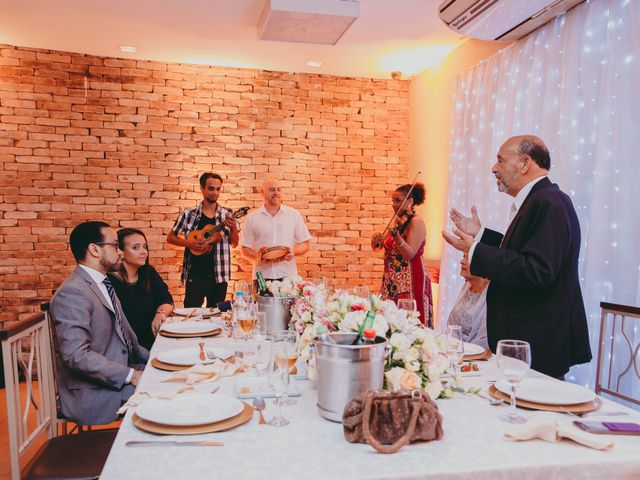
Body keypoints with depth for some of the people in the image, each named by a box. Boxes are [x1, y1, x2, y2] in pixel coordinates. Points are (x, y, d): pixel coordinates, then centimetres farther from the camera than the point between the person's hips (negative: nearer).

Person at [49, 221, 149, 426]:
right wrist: (130, 375, -23)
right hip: (92, 394, -9)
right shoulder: (72, 293, -18)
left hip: (120, 373, 9)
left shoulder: (102, 284, 13)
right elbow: (77, 355, -25)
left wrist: (152, 359, 5)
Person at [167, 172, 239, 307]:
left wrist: (233, 228, -13)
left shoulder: (227, 215, 3)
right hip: (195, 276, -1)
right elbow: (170, 237, 7)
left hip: (219, 277, 2)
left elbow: (234, 244, 6)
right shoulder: (189, 214, 0)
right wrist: (189, 243, -11)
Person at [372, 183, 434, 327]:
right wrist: (377, 240, -4)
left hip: (410, 280, -8)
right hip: (392, 280, 8)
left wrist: (396, 235, -33)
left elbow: (410, 254, -20)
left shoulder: (416, 222, -9)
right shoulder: (398, 221, 14)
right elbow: (386, 245, 18)